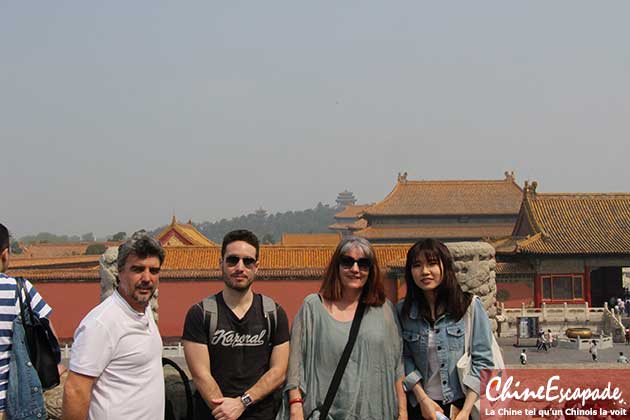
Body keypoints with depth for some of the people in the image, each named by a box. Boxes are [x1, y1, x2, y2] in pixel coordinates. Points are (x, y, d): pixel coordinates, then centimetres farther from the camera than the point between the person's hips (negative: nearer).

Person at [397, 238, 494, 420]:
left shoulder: (470, 306, -8)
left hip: (462, 404, -1)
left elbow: (482, 361, -9)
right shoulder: (403, 310, -2)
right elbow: (404, 358, -1)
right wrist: (422, 399, -12)